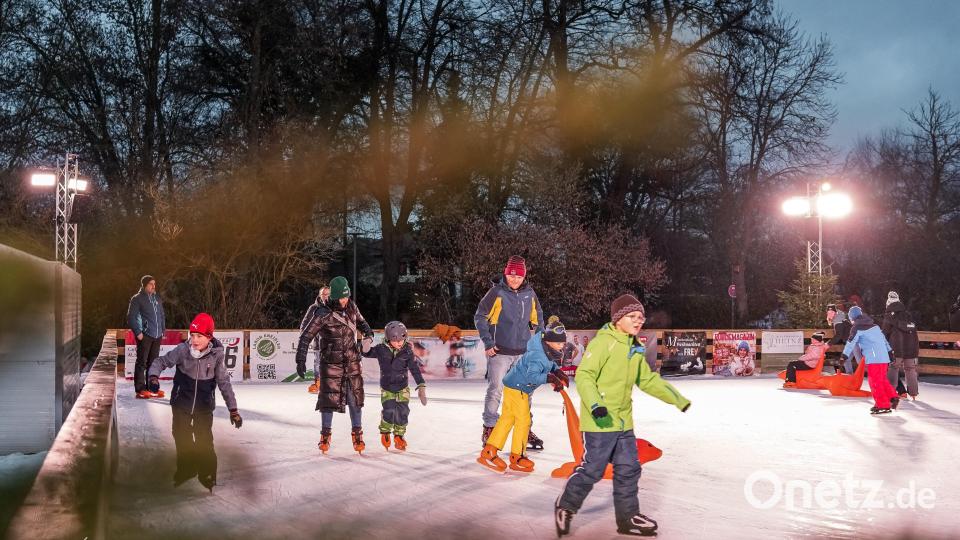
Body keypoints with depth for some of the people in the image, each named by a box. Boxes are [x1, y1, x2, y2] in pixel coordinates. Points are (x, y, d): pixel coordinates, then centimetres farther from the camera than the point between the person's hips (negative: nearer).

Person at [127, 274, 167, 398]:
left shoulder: (157, 298, 15)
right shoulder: (137, 299, -4)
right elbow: (131, 317, -7)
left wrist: (163, 330, 13)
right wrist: (138, 332, -13)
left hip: (157, 336, 6)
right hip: (145, 335, -6)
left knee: (154, 362, 10)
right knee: (142, 362, -3)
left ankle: (153, 388, 16)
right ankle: (140, 389, -1)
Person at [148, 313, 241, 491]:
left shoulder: (216, 354, -15)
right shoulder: (183, 350, -16)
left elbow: (224, 382, -9)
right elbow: (162, 361, -6)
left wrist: (233, 409, -9)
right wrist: (154, 375, -28)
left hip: (204, 405, -1)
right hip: (181, 402, 1)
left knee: (204, 441, 0)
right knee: (182, 436, 12)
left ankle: (207, 474, 20)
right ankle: (186, 468, 35)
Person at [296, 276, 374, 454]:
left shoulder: (352, 307, 0)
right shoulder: (323, 313, -16)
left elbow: (361, 322, 19)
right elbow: (306, 336, -12)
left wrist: (368, 334, -2)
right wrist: (301, 360, -15)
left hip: (352, 362, 4)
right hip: (331, 364, -4)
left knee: (355, 398, 4)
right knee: (328, 399, 0)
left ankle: (357, 434, 18)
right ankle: (325, 435, 17)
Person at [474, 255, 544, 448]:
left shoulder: (529, 293, 5)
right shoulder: (497, 292, -9)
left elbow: (537, 318, 17)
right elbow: (480, 317, -6)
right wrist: (488, 342, -11)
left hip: (523, 352, 5)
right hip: (499, 352, -5)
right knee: (495, 391, -2)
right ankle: (489, 428, 11)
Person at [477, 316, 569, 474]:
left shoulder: (549, 352, -1)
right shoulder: (537, 356, -29)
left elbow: (550, 364, 16)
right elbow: (532, 376, -39)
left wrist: (558, 372, -1)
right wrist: (550, 378, -44)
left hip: (515, 386, 10)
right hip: (516, 387, -10)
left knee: (507, 418, 14)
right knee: (523, 420, -2)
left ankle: (489, 451, 21)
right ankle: (517, 458, 10)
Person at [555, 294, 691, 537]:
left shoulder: (635, 349, 13)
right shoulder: (603, 342, -15)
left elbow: (647, 380, 23)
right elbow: (584, 376, -19)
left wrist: (676, 398, 22)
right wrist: (595, 405, -31)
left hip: (623, 422, 8)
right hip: (599, 422, -8)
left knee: (628, 470, 11)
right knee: (592, 470, -2)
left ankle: (628, 517, 25)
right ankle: (565, 506, 19)